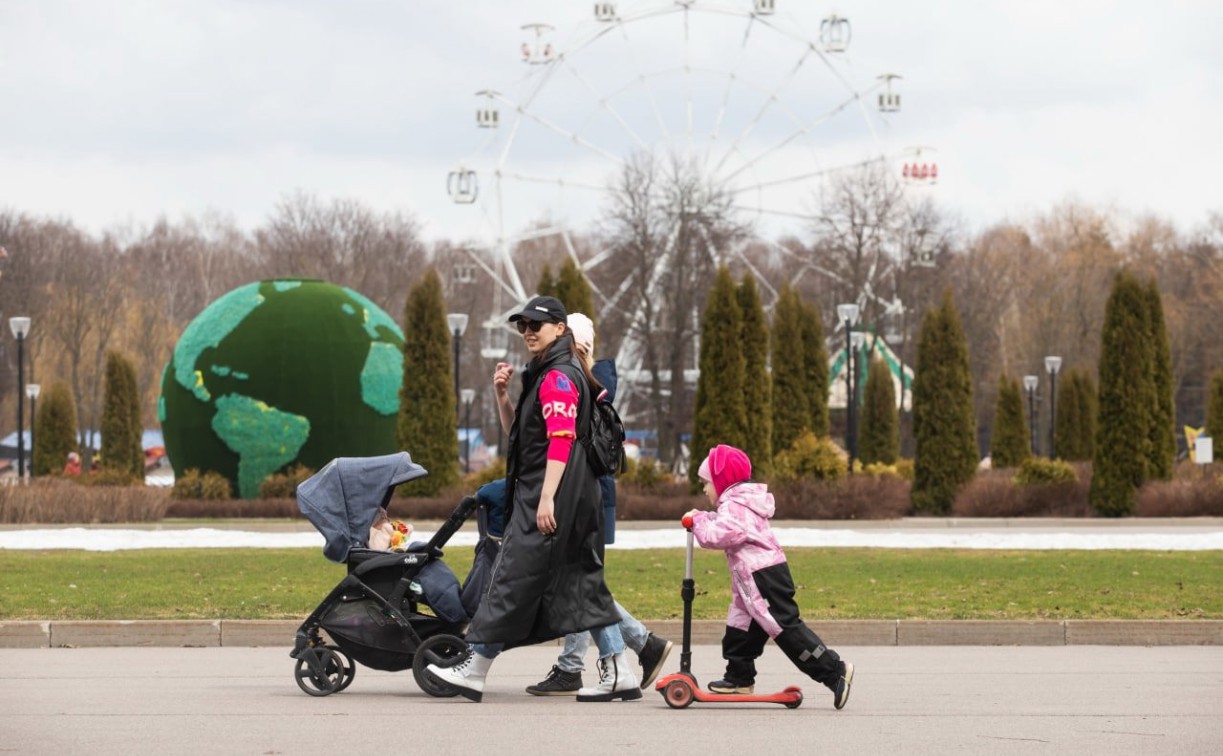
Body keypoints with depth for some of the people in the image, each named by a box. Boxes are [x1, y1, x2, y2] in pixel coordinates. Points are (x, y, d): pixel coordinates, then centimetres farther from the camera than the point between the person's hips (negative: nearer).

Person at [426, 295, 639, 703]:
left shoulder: (558, 377, -12)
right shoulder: (544, 375, 21)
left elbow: (561, 441, -20)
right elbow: (517, 432, 27)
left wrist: (546, 498, -25)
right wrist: (502, 394, 12)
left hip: (548, 495, -11)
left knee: (514, 577, -6)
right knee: (582, 582, 8)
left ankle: (474, 670, -2)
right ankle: (618, 674, 6)